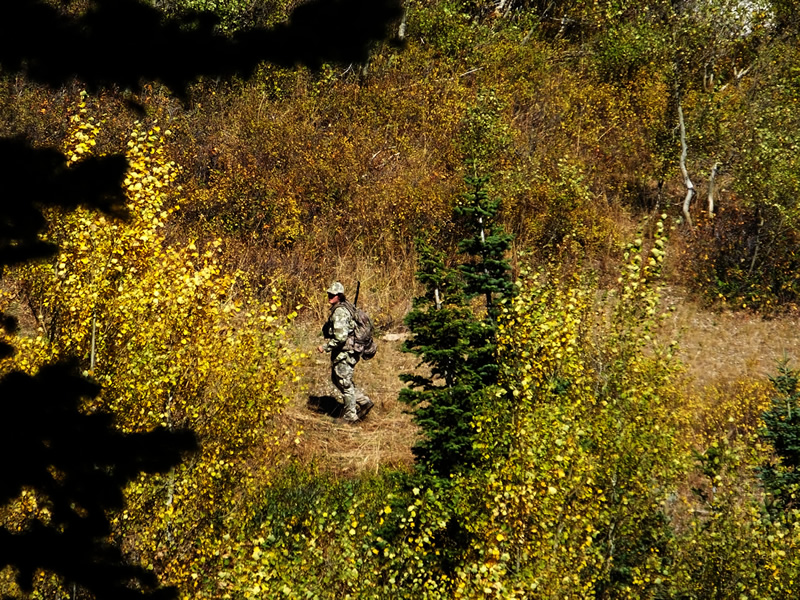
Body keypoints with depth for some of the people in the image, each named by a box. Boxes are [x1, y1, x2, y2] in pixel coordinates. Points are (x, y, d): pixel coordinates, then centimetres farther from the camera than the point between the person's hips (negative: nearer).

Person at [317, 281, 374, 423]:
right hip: (342, 353, 10)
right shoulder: (345, 308, 9)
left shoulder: (339, 312, -22)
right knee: (336, 379, 21)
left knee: (345, 383, 2)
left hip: (344, 353, -10)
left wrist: (325, 347, -19)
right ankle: (364, 402, 24)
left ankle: (350, 416, 14)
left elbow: (341, 337, -28)